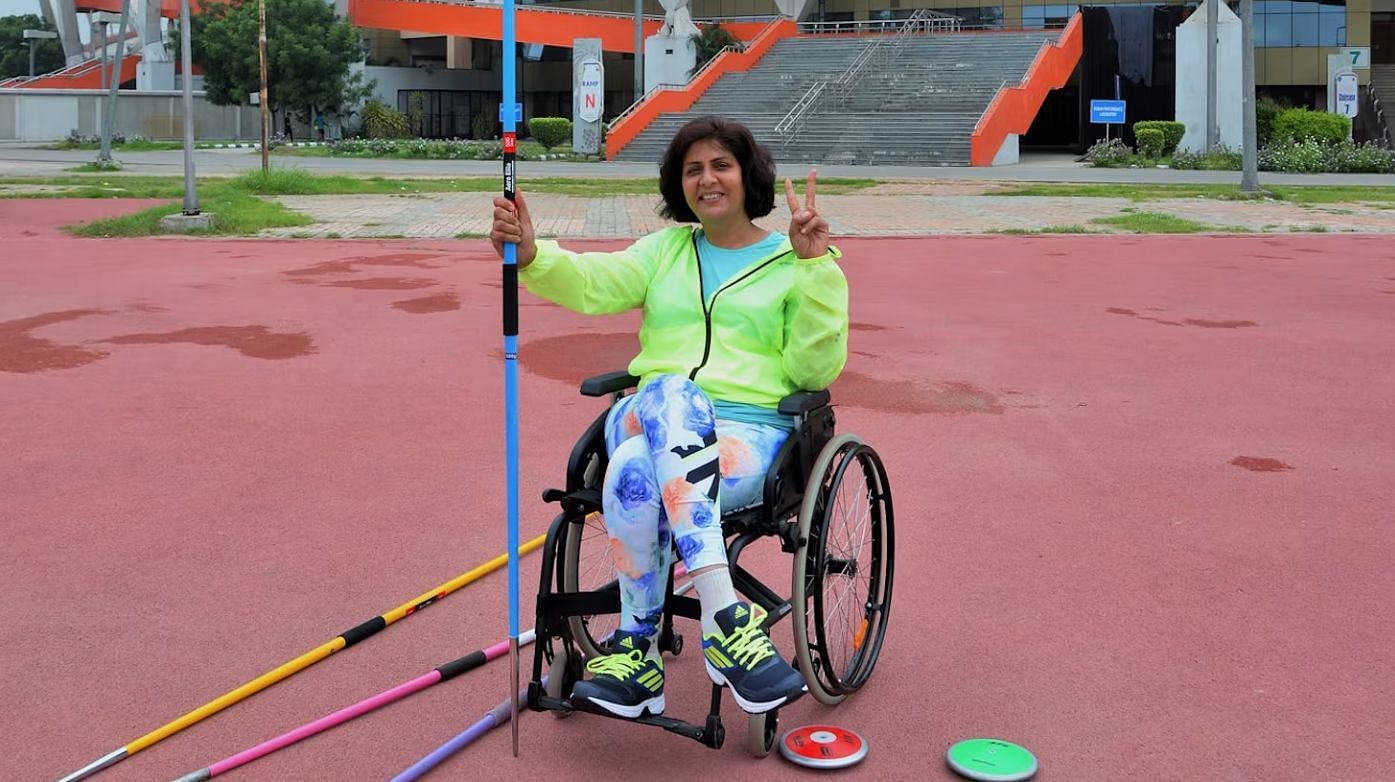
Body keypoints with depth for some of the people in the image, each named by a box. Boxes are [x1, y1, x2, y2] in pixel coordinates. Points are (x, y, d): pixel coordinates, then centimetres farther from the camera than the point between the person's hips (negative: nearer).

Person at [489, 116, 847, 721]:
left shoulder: (791, 263, 12)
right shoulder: (666, 249, 22)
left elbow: (815, 369, 0)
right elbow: (595, 283, 2)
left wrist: (816, 268, -8)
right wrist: (531, 256, -18)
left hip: (750, 431, -2)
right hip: (647, 418, 3)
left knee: (637, 472, -36)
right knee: (671, 392, -37)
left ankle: (635, 649, -28)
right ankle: (723, 616, -38)